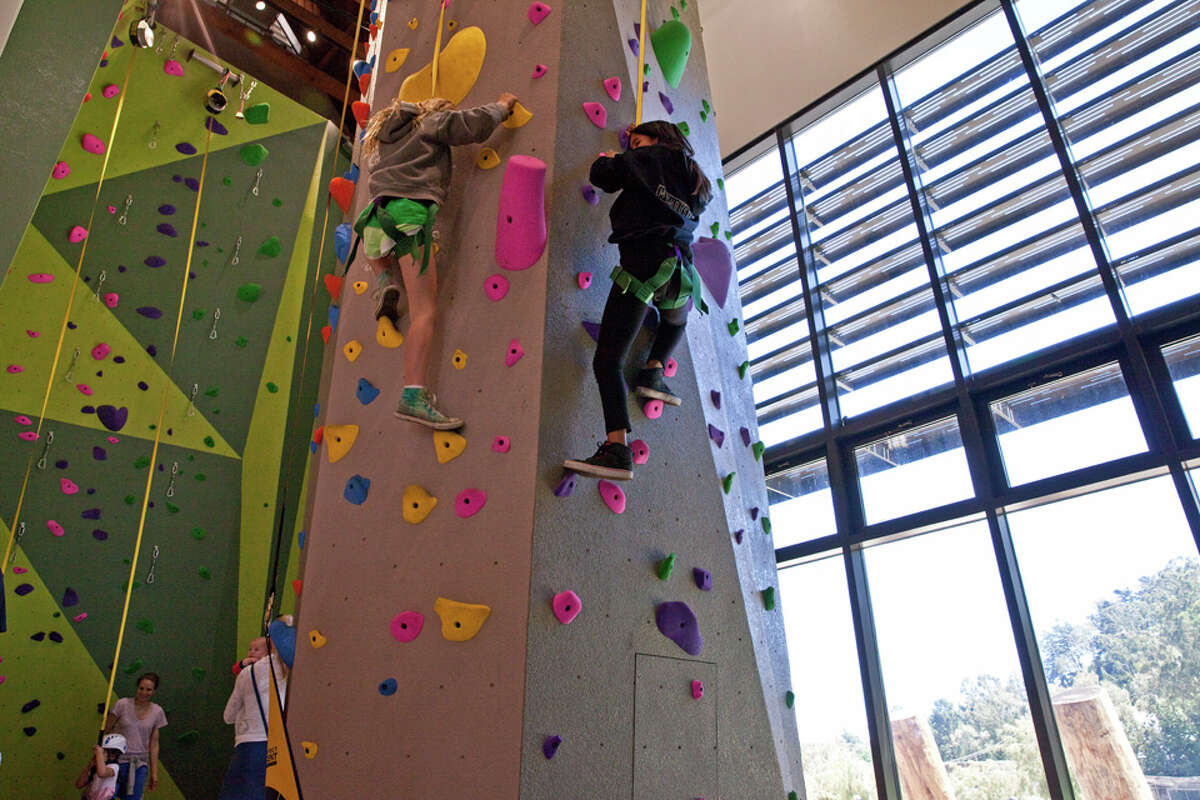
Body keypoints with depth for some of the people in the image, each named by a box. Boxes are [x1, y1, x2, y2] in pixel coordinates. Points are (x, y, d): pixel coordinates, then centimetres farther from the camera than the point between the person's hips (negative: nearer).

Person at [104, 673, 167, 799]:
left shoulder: (157, 712, 0)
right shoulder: (122, 704, -8)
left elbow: (153, 744, 6)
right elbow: (105, 730, -2)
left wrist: (154, 773, 7)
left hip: (140, 764, 2)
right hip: (117, 760, -2)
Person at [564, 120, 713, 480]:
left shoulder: (651, 158, 9)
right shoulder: (694, 178, 26)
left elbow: (603, 176, 5)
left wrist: (607, 159, 30)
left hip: (644, 262, -6)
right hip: (680, 271, 6)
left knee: (607, 360, -9)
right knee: (676, 319, 43)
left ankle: (616, 449, -21)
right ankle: (653, 372, 21)